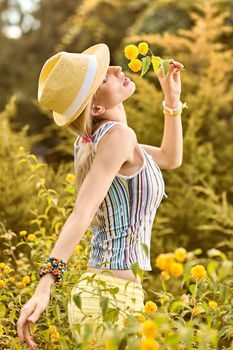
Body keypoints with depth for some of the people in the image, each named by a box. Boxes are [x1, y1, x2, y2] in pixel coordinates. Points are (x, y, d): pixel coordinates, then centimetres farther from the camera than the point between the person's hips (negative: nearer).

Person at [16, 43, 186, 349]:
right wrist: (44, 286, -35)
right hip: (114, 296, -9)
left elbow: (171, 158, 27)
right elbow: (82, 213, -25)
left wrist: (172, 99, 18)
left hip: (99, 288, 9)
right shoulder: (118, 134, -14)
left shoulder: (95, 139, 12)